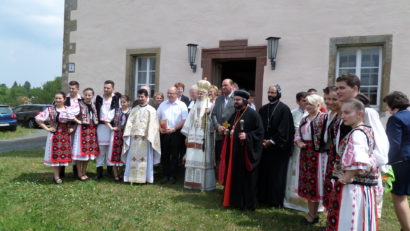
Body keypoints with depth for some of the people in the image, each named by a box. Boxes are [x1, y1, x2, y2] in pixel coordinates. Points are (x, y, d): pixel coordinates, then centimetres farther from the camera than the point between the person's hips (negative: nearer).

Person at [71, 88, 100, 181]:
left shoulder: (93, 105, 13)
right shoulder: (79, 104, -6)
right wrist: (78, 121, -13)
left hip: (92, 130, 6)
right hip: (82, 130, -6)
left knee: (89, 151, 10)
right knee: (81, 151, -2)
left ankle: (84, 173, 22)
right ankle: (79, 174, 9)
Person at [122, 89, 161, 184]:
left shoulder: (151, 110, 3)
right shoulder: (134, 110, 15)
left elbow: (152, 124, -4)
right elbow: (129, 122, 9)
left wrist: (148, 136, -12)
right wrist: (128, 133, -5)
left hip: (145, 138, -3)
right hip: (134, 137, 4)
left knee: (145, 157, -1)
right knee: (132, 157, 3)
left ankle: (145, 178, 7)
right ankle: (132, 177, 10)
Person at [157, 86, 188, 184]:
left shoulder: (182, 105, -1)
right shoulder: (163, 104, 12)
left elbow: (184, 120, -8)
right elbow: (157, 118, 12)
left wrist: (174, 129, -14)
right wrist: (160, 128, -3)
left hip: (176, 133, -3)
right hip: (164, 133, 4)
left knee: (175, 156, 3)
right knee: (164, 155, 7)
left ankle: (173, 176, 13)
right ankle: (165, 175, 17)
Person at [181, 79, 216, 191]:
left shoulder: (210, 106, -1)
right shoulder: (195, 107, 17)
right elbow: (189, 121, 14)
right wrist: (187, 135, 10)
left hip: (204, 137, -5)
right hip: (194, 136, 5)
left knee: (203, 159, -3)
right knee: (193, 159, 5)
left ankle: (204, 183, 4)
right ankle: (193, 182, 13)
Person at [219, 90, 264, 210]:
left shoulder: (253, 114, -11)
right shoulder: (234, 114, 14)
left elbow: (260, 132, -14)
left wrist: (247, 136, -25)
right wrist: (227, 131, 5)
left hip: (246, 152, -8)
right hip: (233, 151, 8)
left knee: (246, 178, 0)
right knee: (233, 176, 12)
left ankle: (247, 203, 13)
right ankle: (234, 200, 24)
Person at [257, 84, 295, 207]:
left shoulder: (284, 109, -8)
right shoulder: (263, 109, 10)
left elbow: (284, 129, -13)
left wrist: (271, 141, -15)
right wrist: (262, 141, -6)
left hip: (278, 148, -5)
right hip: (264, 146, 5)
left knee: (276, 175, 3)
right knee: (263, 173, 9)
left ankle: (275, 200, 15)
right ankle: (263, 197, 21)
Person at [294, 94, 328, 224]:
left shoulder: (324, 117, -11)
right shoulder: (304, 119, 12)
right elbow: (297, 135, 14)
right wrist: (298, 142, -4)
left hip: (317, 154, -7)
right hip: (305, 154, 7)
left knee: (315, 182, 4)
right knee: (307, 182, 13)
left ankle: (313, 214, 19)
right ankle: (311, 213, 26)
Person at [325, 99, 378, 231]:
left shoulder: (356, 133, -20)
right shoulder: (366, 130, 10)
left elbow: (357, 162, -33)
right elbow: (367, 160, 16)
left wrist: (346, 178, -19)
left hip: (351, 188, -9)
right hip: (362, 186, 9)